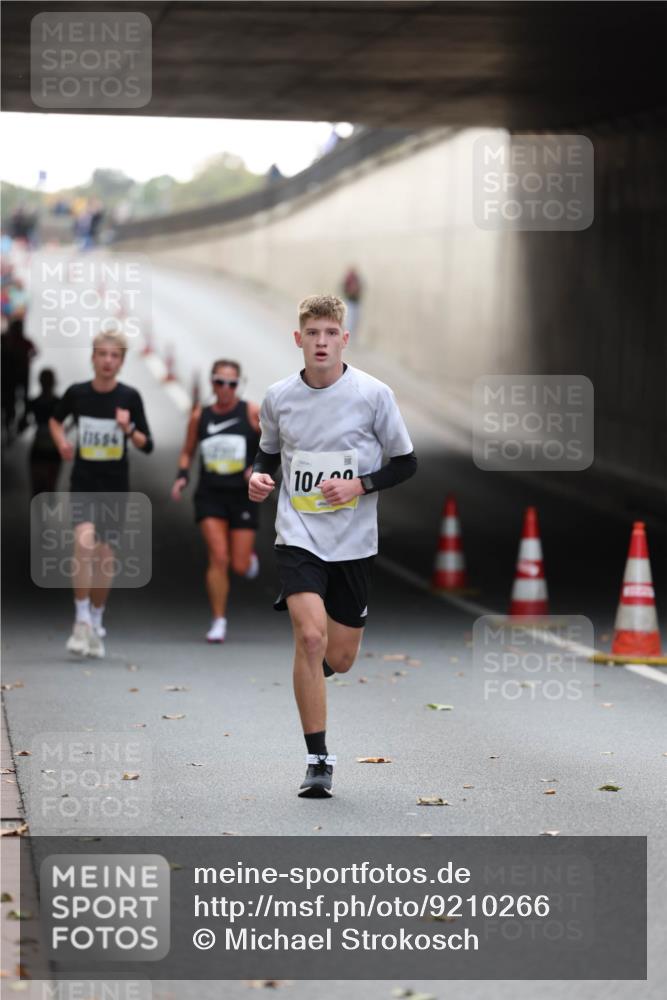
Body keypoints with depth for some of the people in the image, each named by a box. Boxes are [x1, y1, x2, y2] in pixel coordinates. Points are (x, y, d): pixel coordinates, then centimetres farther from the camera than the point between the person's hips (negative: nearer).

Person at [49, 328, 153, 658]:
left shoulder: (129, 397, -4)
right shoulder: (77, 393, -2)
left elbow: (147, 446, -2)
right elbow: (55, 419, 18)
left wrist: (129, 429, -21)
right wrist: (61, 440, -1)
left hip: (115, 485, 1)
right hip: (83, 482, -1)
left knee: (104, 555, 6)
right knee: (84, 541, -21)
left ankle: (96, 622, 24)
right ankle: (81, 621, -15)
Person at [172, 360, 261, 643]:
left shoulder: (252, 413, -1)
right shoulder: (200, 416, 5)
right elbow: (187, 452, 17)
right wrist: (182, 475, -1)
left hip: (242, 495, -1)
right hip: (210, 495, 1)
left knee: (240, 566, 0)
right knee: (218, 558, -12)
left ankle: (249, 557, 39)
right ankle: (219, 622, -2)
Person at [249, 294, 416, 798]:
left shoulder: (373, 394, -6)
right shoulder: (278, 397, 1)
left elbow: (406, 463, 1)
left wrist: (359, 485, -15)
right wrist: (258, 476, -4)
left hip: (354, 542, 0)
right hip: (298, 534, 0)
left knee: (339, 659, 6)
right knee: (311, 636, -19)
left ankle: (310, 675, 45)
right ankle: (318, 759, -10)